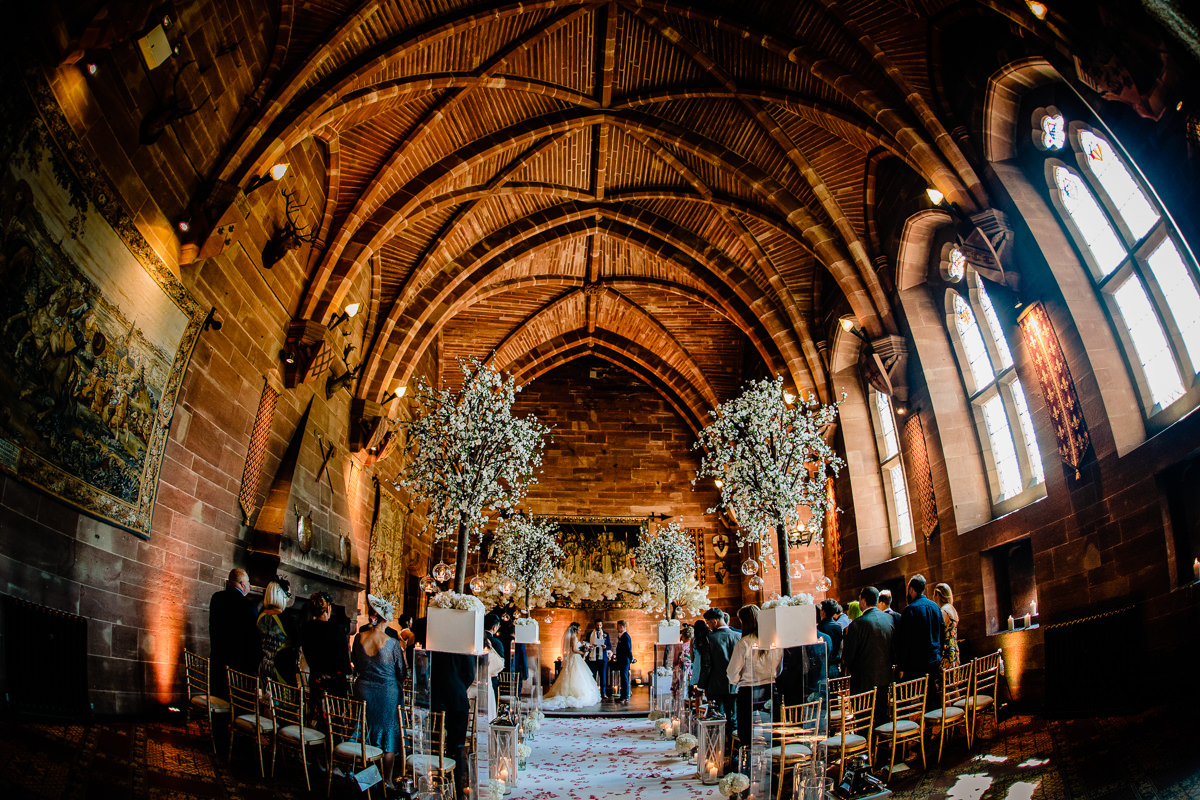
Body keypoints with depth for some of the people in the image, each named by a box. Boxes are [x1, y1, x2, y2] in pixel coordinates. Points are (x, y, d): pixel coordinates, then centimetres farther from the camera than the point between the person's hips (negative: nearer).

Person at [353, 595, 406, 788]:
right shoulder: (392, 643, -18)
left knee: (366, 735, 19)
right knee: (389, 737, 11)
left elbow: (357, 667, 6)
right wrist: (403, 654, 9)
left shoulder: (359, 638, -8)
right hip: (387, 693, -4)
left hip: (363, 690, 4)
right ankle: (387, 780, 20)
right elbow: (401, 674, -7)